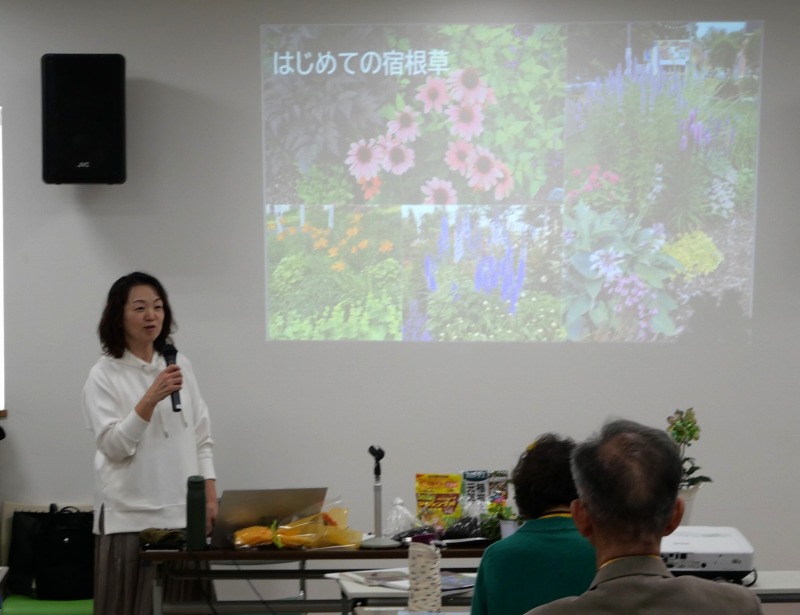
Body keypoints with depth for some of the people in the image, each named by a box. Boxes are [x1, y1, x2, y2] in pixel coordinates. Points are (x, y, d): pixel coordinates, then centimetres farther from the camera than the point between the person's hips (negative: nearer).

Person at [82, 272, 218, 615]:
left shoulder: (180, 366, 11)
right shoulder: (104, 375, -3)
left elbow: (201, 438, 13)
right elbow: (113, 446, -12)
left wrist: (210, 496, 4)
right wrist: (151, 399, -22)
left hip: (183, 513, 4)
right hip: (130, 516, -4)